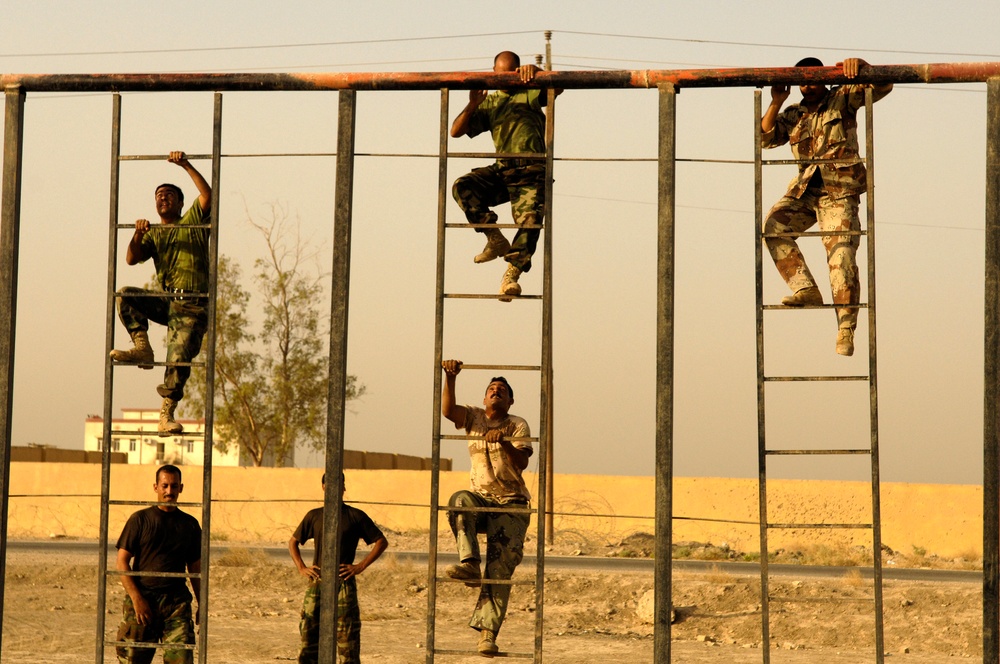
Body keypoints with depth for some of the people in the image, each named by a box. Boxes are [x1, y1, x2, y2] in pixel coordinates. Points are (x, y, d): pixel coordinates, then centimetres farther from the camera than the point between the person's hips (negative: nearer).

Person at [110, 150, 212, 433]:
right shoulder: (152, 235, 19)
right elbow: (132, 259, 3)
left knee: (179, 359, -15)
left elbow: (207, 194, -6)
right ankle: (142, 348, -18)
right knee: (126, 295, -20)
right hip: (165, 302, 4)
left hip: (192, 307, -4)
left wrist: (186, 166, -11)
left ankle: (166, 416, -10)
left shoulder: (193, 221, 12)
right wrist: (138, 234, -15)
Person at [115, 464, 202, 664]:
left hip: (177, 602, 2)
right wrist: (136, 598, -11)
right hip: (143, 600, -2)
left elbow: (195, 569, 17)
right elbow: (121, 562, -1)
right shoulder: (140, 520, 3)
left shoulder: (190, 524, 12)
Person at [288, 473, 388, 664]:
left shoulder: (355, 516, 1)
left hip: (343, 583, -3)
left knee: (347, 637, -4)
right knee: (308, 631, 2)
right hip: (317, 582, 3)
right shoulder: (314, 516, 10)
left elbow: (381, 542, 2)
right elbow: (293, 542, 21)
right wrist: (302, 568, 6)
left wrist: (360, 566, -6)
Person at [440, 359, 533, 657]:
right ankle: (469, 564, -44)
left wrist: (503, 441, -28)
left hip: (511, 504, -2)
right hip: (480, 498, 2)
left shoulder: (518, 425, 3)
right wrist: (450, 378, -24)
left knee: (500, 570, -11)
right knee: (460, 499, -36)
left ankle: (488, 634, -13)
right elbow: (447, 410, -11)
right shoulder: (473, 417, 9)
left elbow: (522, 462, -11)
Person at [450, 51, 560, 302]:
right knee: (462, 187, -19)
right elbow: (456, 131, 12)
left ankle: (512, 274, -26)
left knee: (530, 219, -22)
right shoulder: (489, 103, 19)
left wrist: (534, 70, -21)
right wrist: (472, 105, -5)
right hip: (502, 170, 3)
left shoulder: (530, 94, 12)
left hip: (531, 172, -3)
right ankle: (495, 239, -13)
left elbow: (558, 86, -6)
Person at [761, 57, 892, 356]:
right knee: (774, 224, -21)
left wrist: (860, 63, -19)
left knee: (841, 254, -15)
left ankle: (846, 329, -15)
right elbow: (766, 137, 8)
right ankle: (806, 289, -20)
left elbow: (883, 86, -2)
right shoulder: (794, 115, 18)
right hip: (805, 189, 5)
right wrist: (775, 103, -4)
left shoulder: (844, 100, 7)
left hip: (839, 192, -5)